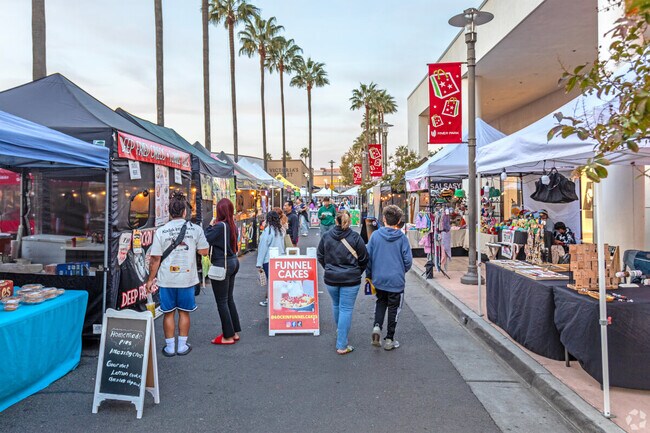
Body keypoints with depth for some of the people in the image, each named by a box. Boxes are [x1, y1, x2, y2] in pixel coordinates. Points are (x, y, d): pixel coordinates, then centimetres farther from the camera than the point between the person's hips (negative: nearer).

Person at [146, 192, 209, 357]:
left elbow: (155, 258, -5)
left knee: (169, 313, 11)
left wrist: (150, 279, 5)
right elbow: (204, 251, 0)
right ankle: (182, 346, 21)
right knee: (184, 312, 13)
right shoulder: (195, 229, -6)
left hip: (167, 279, 0)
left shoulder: (161, 231, -6)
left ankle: (170, 347, 20)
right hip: (187, 278, 0)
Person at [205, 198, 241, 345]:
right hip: (233, 262, 8)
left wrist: (210, 226, -4)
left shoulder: (220, 225, -19)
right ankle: (235, 332, 24)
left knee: (221, 301, 2)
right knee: (229, 299, 17)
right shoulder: (232, 225, 5)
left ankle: (228, 336, 10)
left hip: (222, 265, -8)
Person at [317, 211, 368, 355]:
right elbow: (364, 258, -4)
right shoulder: (355, 237, -10)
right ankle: (342, 346, 3)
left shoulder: (326, 236, -4)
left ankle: (339, 330, 48)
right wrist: (357, 272, 13)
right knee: (346, 309, 2)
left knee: (336, 304, 25)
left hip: (330, 278, 3)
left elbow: (320, 256, 6)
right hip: (350, 279, -3)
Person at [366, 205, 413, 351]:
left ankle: (377, 326, 2)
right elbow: (408, 260, -8)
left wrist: (369, 275, 11)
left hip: (378, 279, 2)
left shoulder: (375, 235, -6)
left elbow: (367, 257, -3)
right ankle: (389, 340, 20)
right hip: (396, 280, -2)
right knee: (394, 308, 12)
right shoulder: (402, 237, -10)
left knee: (381, 302, 24)